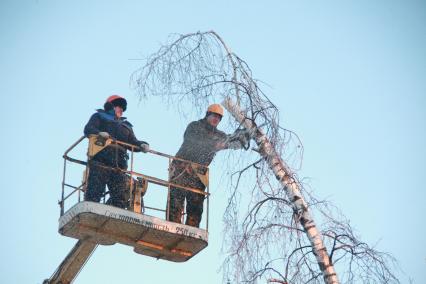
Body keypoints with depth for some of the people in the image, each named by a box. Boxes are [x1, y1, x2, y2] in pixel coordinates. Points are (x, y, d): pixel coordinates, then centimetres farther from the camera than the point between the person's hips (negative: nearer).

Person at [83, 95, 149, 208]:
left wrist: (142, 145, -2)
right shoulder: (99, 117, 21)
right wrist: (99, 133, -21)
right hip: (100, 161, -5)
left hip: (119, 164, 5)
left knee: (120, 195, -6)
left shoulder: (125, 125, 34)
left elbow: (132, 143, 21)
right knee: (95, 192, -16)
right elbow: (88, 129, 2)